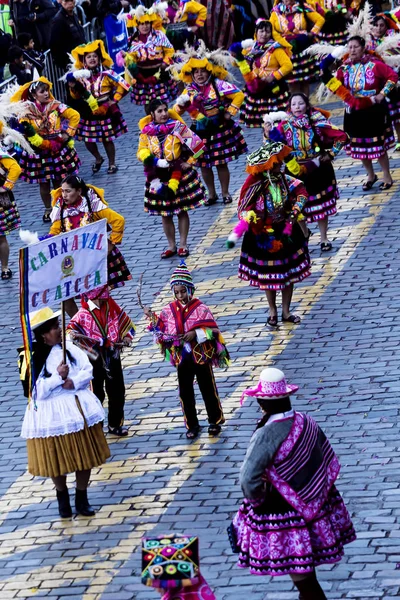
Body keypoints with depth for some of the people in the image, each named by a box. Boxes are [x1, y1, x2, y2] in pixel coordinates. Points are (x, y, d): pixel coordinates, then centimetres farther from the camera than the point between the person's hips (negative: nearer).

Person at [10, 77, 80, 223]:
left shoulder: (55, 105, -6)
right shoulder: (26, 111, -12)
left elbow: (74, 116, -2)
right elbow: (26, 133, -16)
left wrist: (68, 133, -8)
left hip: (58, 150, 1)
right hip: (39, 153, -1)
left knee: (59, 181, 10)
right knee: (43, 183, 10)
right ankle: (48, 210, 26)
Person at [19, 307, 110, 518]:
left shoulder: (70, 349, 3)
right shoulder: (32, 359, -10)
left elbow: (88, 371, -1)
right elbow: (38, 391, -13)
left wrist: (74, 382, -18)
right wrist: (58, 377, -22)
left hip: (78, 409, 3)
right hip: (51, 415, -3)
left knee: (85, 455, 5)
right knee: (57, 461, 6)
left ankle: (82, 499, 19)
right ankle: (62, 497, 28)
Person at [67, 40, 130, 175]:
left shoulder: (106, 74, -10)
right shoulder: (80, 76, -2)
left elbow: (124, 86, -8)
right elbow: (76, 96, 5)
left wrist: (114, 100, -8)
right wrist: (73, 88, -15)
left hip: (106, 112, -3)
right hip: (89, 114, 3)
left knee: (107, 139, 8)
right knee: (88, 140, 5)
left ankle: (112, 164, 25)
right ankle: (98, 159, 33)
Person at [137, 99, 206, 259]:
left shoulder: (177, 127, -7)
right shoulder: (146, 132, -2)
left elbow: (196, 144, -6)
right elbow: (142, 153, -6)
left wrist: (189, 162, -8)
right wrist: (157, 162, -19)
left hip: (180, 175, -2)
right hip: (159, 178, 2)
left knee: (182, 210, 8)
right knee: (165, 213, 10)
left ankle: (183, 245, 18)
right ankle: (171, 246, 21)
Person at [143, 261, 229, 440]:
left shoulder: (200, 308, -12)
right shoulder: (169, 310, -2)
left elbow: (212, 330, -14)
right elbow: (160, 330, 4)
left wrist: (196, 334, -26)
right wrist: (152, 318, -10)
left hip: (201, 356, -3)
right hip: (182, 357, 3)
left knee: (208, 389, 10)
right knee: (185, 393, 9)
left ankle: (215, 421, 26)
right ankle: (192, 425, 21)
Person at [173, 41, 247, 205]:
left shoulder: (218, 85, -10)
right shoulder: (189, 90, 0)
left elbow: (239, 95, -10)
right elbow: (178, 110, 2)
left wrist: (230, 112, -12)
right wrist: (181, 104, -21)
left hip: (220, 130, -3)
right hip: (200, 133, 3)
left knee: (222, 163, 4)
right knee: (204, 165, 8)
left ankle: (225, 192, 20)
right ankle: (211, 193, 24)